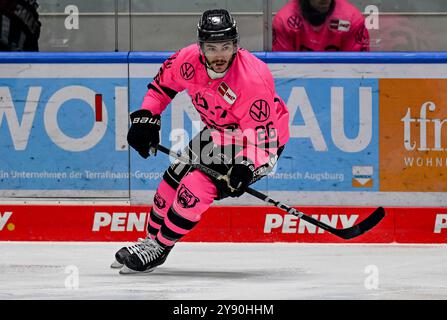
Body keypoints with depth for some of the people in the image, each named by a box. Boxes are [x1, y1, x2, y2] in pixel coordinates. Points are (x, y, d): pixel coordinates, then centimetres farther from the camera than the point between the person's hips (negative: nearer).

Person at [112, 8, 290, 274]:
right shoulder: (190, 60, -18)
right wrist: (146, 118, -3)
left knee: (198, 187, -19)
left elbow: (261, 134, -34)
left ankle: (159, 248, -4)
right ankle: (151, 239, 30)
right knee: (174, 179, 9)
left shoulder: (253, 79, -36)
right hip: (218, 133, 7)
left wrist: (245, 169, -48)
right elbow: (164, 81, 4)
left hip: (262, 142, -7)